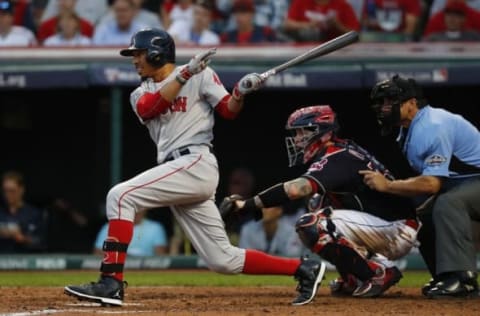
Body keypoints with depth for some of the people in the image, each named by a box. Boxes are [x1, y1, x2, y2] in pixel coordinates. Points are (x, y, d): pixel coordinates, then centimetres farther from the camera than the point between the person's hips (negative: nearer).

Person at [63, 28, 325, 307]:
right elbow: (148, 108, -2)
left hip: (196, 164, -7)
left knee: (121, 196, -20)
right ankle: (304, 269, 11)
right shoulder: (141, 94, 21)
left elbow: (229, 111, 0)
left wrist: (240, 93, -21)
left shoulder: (201, 75, 6)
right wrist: (185, 74, -11)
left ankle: (111, 283, -25)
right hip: (178, 172, 7)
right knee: (223, 260, 3)